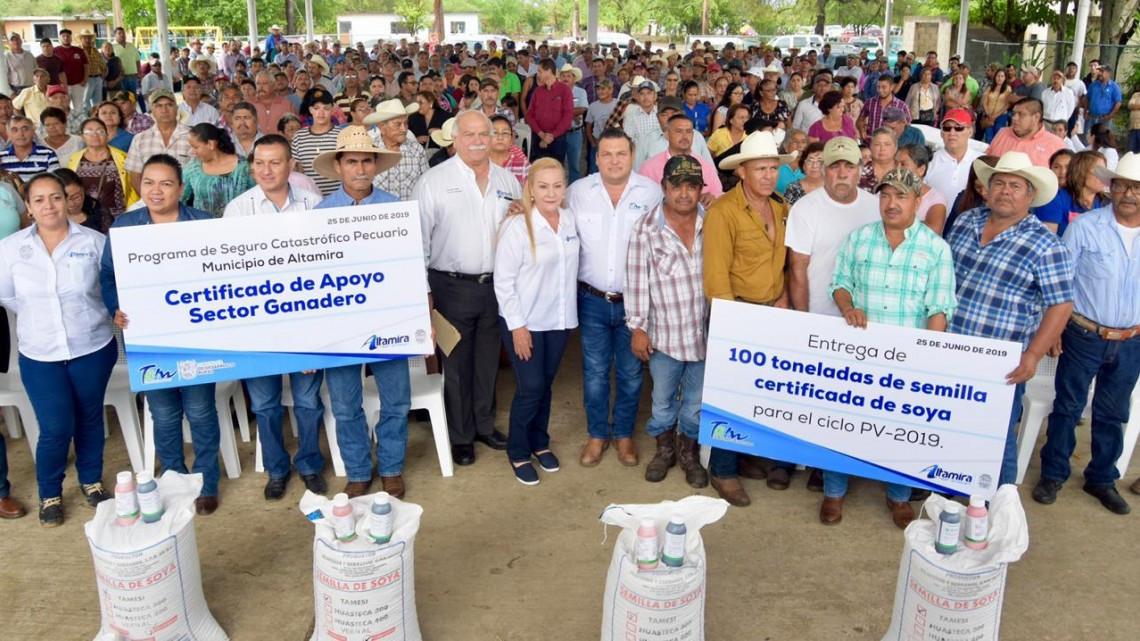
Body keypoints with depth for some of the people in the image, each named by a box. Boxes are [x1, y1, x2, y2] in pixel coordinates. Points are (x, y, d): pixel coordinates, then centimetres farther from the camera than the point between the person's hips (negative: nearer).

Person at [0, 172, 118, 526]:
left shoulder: (94, 241, -7)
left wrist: (95, 314, -6)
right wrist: (38, 317, 4)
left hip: (93, 348, 0)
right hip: (39, 355, 0)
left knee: (90, 417, 15)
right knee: (55, 428, -1)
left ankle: (91, 480, 37)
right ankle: (49, 493, 23)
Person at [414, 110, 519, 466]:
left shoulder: (507, 179, 7)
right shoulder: (433, 181, -6)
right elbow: (419, 238, -7)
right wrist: (423, 289, -8)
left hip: (497, 285, 4)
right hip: (453, 286, -4)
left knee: (488, 360, 16)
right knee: (458, 363, 8)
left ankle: (484, 424, 34)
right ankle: (461, 435, 24)